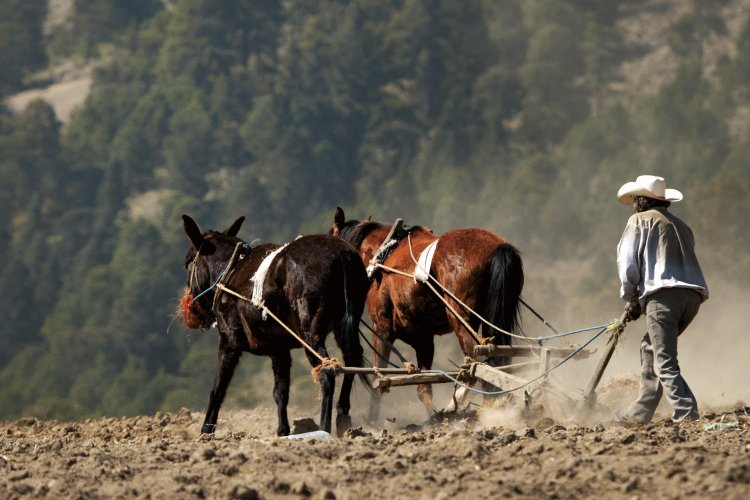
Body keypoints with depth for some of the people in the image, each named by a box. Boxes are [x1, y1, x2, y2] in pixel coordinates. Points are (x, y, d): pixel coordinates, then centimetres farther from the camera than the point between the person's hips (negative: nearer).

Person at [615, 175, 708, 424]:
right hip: (693, 294, 8)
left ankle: (687, 415, -21)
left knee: (665, 362, -9)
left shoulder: (639, 221, 9)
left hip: (663, 293, -8)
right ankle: (640, 411, 27)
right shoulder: (681, 226, 30)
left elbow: (627, 263, 1)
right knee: (650, 347, 23)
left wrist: (630, 299, 14)